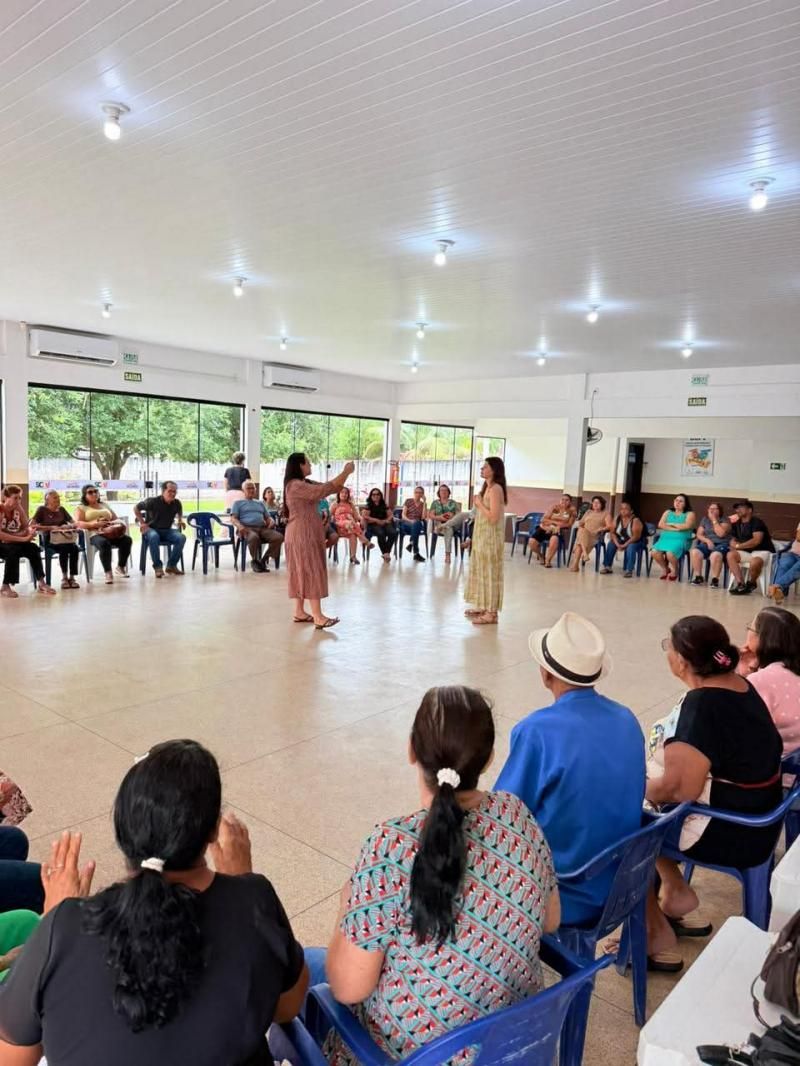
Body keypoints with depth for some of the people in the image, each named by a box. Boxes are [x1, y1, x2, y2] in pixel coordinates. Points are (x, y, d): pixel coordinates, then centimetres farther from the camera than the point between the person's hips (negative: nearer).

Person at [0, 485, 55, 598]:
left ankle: (41, 583, -17)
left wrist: (30, 532, -20)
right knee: (13, 550, -34)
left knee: (33, 548, -19)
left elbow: (27, 527, 5)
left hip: (13, 542, 6)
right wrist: (22, 538, -34)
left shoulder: (18, 508, 0)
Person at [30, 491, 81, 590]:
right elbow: (32, 526, -5)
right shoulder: (42, 510, 6)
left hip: (65, 537, 3)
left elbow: (74, 524, 18)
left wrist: (69, 526, -6)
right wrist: (50, 527, -13)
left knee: (74, 548, -31)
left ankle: (72, 577, -27)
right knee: (64, 548, -36)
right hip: (50, 539, -3)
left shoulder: (62, 509, 18)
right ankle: (64, 578, -25)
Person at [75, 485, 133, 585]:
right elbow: (78, 523, -3)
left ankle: (121, 567, -7)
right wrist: (95, 524, -21)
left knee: (127, 540, -25)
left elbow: (116, 518, 24)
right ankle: (107, 572, -34)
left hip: (112, 533, 4)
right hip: (94, 534, -4)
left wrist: (119, 523, -2)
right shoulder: (80, 508, 14)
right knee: (104, 544, -40)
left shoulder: (104, 505, 28)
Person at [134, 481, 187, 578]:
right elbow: (136, 508, 0)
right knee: (154, 537, -41)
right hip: (151, 529, -4)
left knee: (181, 537, -26)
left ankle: (171, 565, -12)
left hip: (167, 530, 4)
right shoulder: (153, 501, -14)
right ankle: (157, 566, -26)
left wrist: (180, 520, 5)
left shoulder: (177, 503, -2)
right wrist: (142, 523, -5)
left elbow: (179, 513, 23)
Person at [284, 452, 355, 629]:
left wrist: (345, 473, 0)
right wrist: (345, 472, -19)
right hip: (302, 534, -10)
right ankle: (318, 617, -8)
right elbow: (324, 490, -25)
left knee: (303, 572, 12)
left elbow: (330, 487, 14)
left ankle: (299, 612, 17)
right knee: (311, 571, -9)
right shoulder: (296, 486, -18)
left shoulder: (305, 483, 14)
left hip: (307, 534, 10)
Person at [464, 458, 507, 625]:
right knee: (482, 572, 16)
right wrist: (478, 503, 3)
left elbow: (493, 517, -24)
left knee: (490, 573, -7)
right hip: (482, 536, 10)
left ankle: (491, 613, -3)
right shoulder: (487, 487, 14)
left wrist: (479, 504, -14)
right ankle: (484, 607, 26)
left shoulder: (495, 488, -16)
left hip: (491, 538, -10)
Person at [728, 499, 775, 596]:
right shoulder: (736, 524, 10)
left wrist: (739, 546, -14)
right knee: (730, 555, -21)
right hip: (747, 552, 7)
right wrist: (734, 544, -11)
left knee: (754, 562, -38)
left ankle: (751, 583, -5)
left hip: (762, 551, -7)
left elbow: (756, 540, -22)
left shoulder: (757, 522, -11)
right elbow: (733, 540, 15)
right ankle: (741, 584, -27)